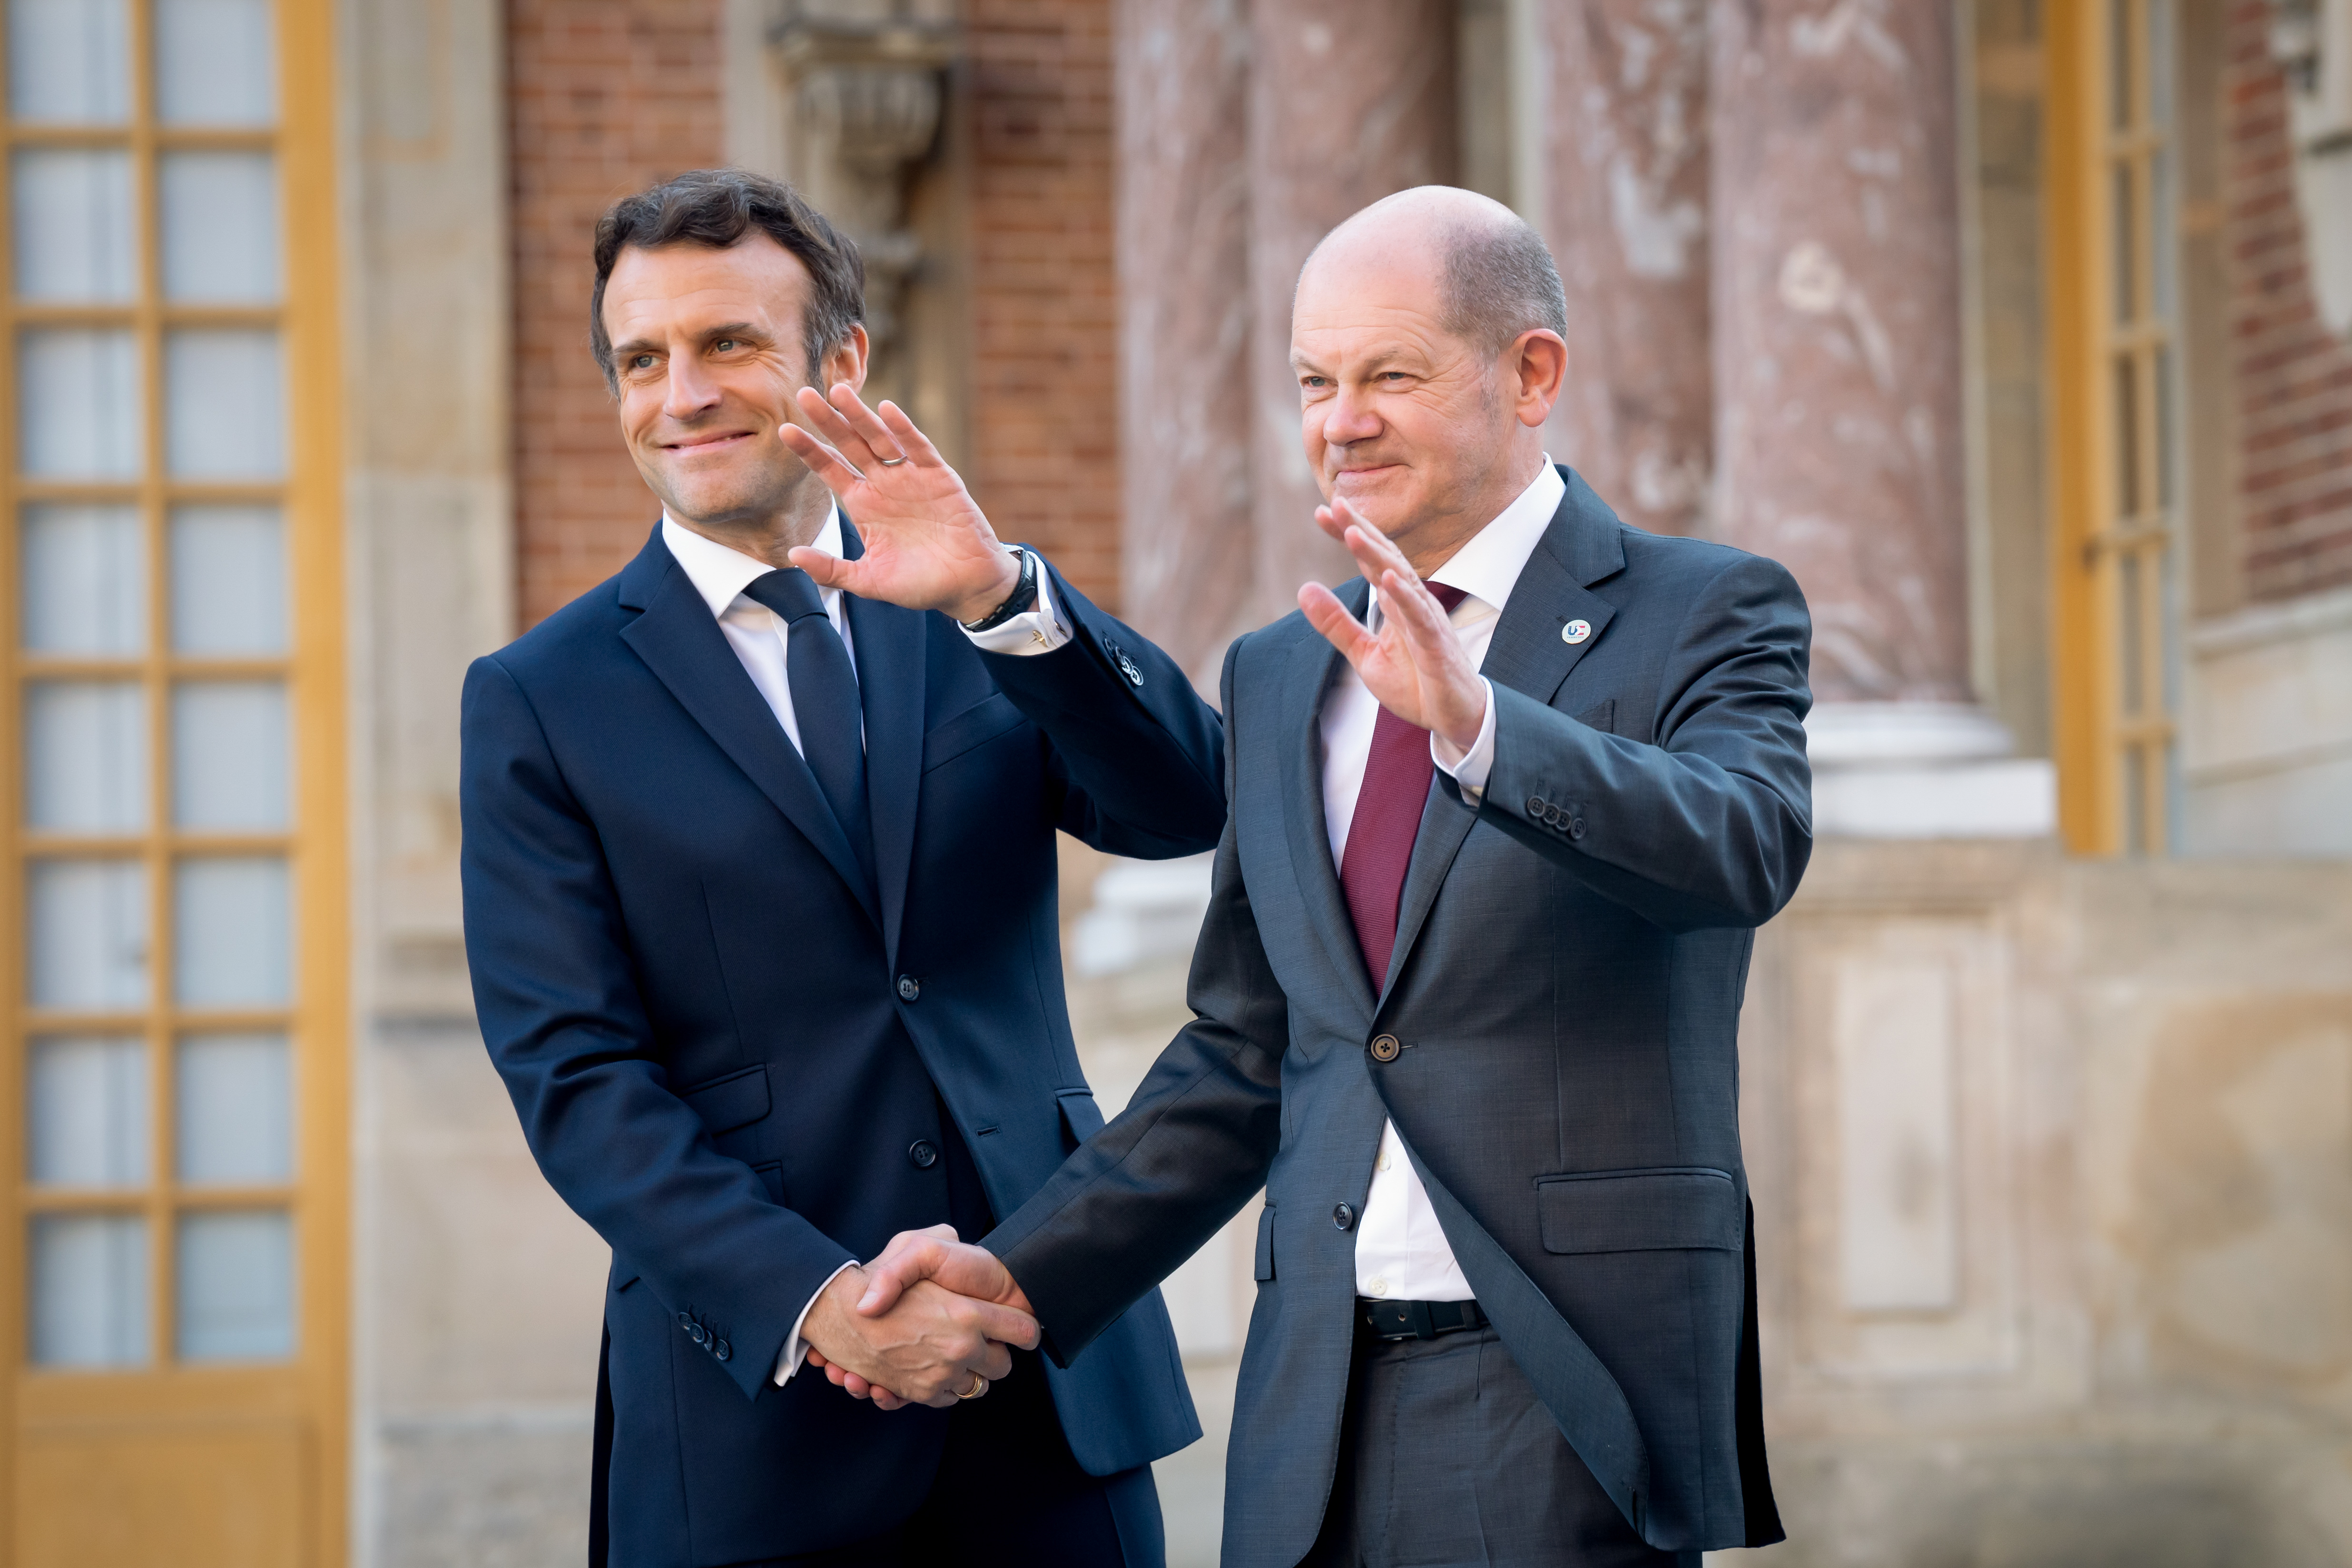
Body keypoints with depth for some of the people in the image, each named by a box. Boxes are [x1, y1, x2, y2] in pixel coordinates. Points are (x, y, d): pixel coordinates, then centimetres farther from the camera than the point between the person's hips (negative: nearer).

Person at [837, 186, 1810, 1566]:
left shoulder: (1705, 615, -2)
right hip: (1316, 1417, 5)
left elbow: (1748, 850, -23)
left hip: (1571, 1408, -5)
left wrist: (1474, 726, -36)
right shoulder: (1276, 679, 15)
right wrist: (1025, 1275, 8)